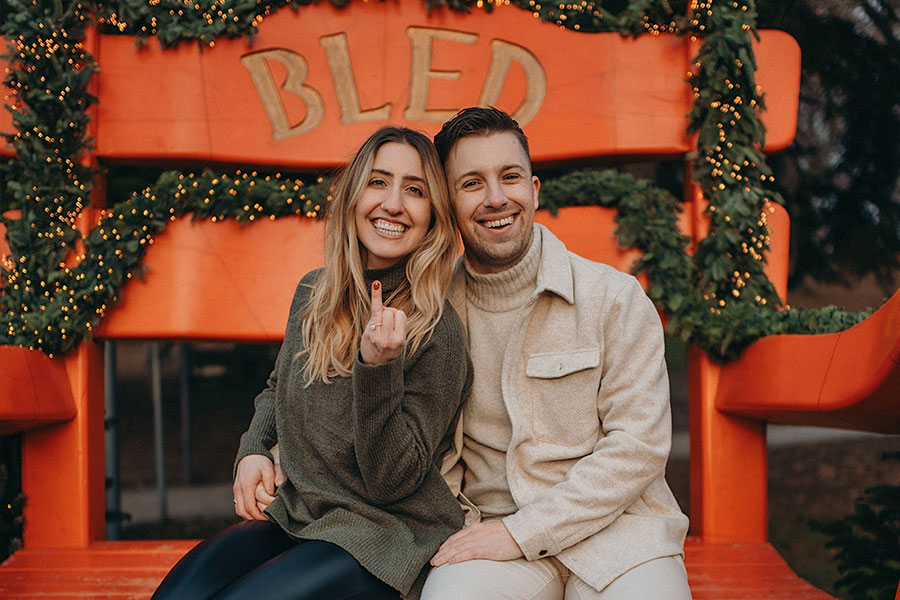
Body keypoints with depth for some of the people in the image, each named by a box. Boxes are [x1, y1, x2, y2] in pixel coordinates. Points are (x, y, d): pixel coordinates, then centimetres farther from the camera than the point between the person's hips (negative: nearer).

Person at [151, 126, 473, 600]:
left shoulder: (438, 332, -15)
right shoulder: (312, 294, 4)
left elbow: (392, 484, -15)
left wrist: (377, 367, -28)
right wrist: (252, 450, 3)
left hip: (382, 540, -5)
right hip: (293, 517, 5)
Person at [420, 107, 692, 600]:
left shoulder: (614, 297, -1)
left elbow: (640, 443, -7)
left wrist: (523, 530, -14)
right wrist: (457, 528, -6)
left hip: (610, 523, 0)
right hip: (490, 530, 1)